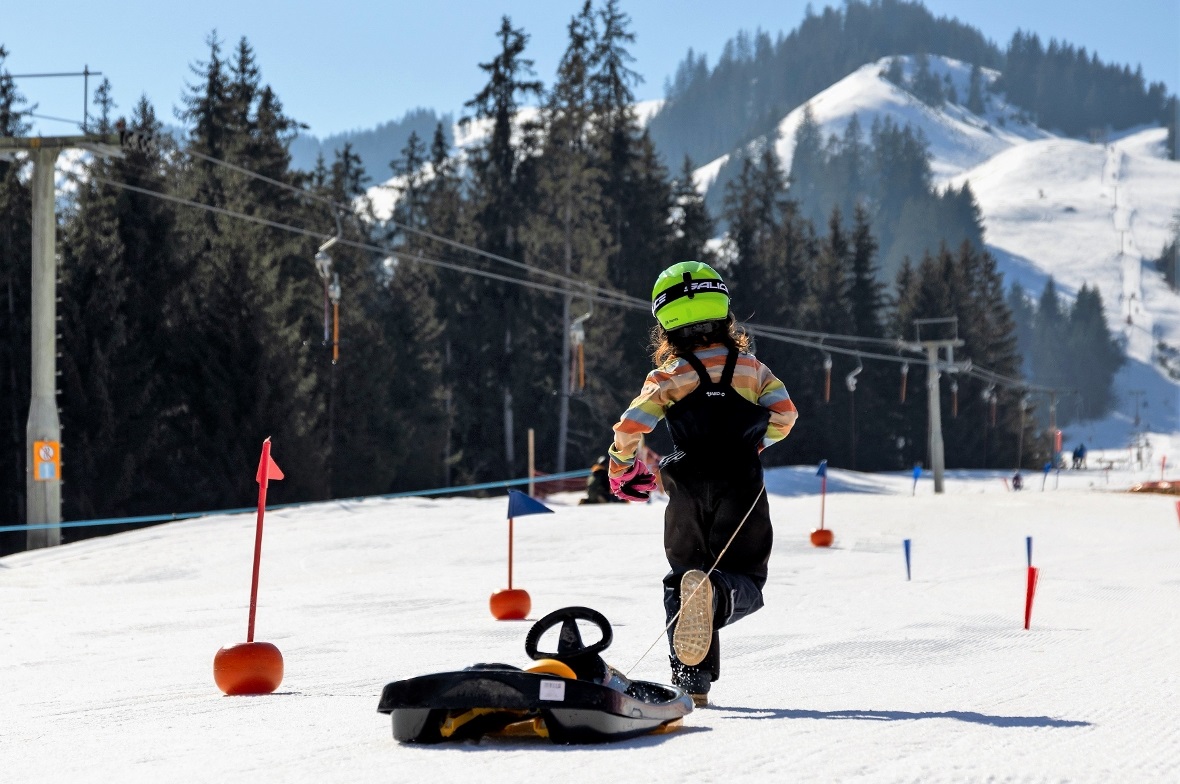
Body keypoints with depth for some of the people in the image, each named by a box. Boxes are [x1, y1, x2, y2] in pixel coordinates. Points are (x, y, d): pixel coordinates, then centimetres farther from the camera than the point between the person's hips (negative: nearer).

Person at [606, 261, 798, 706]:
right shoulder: (750, 368, 7)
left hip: (687, 495, 0)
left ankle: (692, 681, 3)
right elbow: (784, 414, 3)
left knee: (685, 576, 17)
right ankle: (718, 591, -32)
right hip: (741, 492, 0)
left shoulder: (667, 377, 1)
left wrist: (622, 471, 15)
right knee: (746, 583, 7)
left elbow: (629, 430, -6)